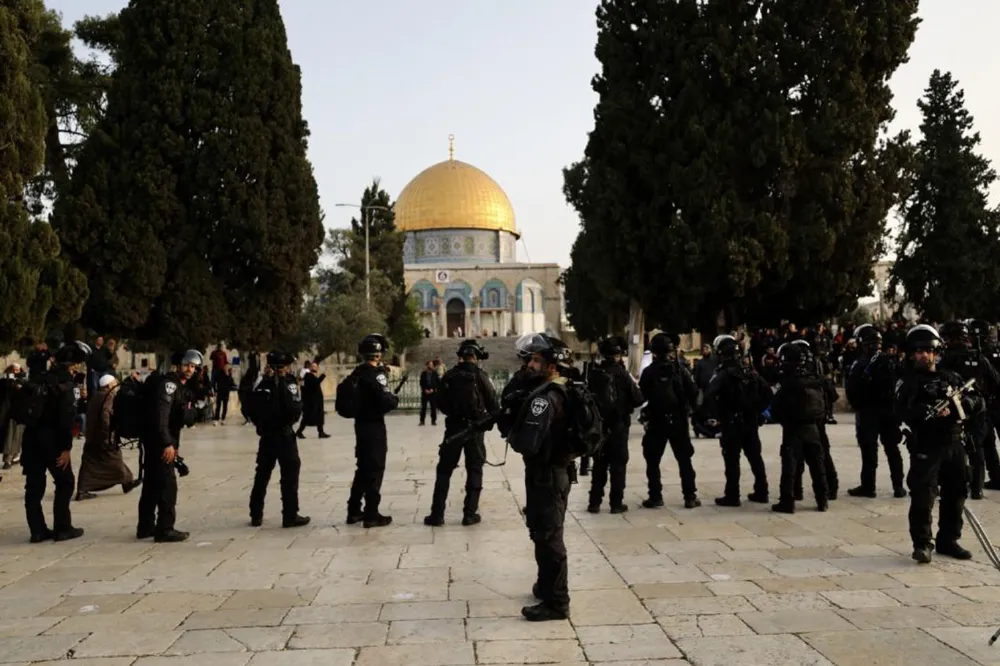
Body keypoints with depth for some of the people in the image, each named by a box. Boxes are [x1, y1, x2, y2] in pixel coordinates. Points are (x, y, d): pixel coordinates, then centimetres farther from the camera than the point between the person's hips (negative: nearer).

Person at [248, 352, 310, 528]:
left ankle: (256, 515, 18)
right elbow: (295, 410, -19)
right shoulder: (288, 384, -11)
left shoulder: (262, 385, 6)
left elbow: (253, 411, 8)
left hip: (266, 436, 6)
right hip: (284, 435, -6)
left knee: (262, 475, 13)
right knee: (290, 475, 0)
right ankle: (290, 516, 0)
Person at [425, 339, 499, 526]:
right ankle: (470, 514, 7)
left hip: (453, 427, 2)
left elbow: (440, 402, 5)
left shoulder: (449, 376, -1)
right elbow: (493, 404, -8)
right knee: (474, 470, 9)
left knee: (444, 470, 9)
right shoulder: (480, 376, -9)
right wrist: (490, 421, 11)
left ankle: (437, 514, 9)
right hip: (475, 427, -2)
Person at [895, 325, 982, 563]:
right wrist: (932, 411, -31)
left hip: (954, 445, 6)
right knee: (923, 496, -11)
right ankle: (922, 544, -1)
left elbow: (978, 403, 10)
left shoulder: (952, 378, 14)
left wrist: (963, 401, -12)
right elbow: (904, 411, -17)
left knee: (955, 494, 13)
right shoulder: (908, 382, -2)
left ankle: (948, 540, 27)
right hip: (925, 447, -6)